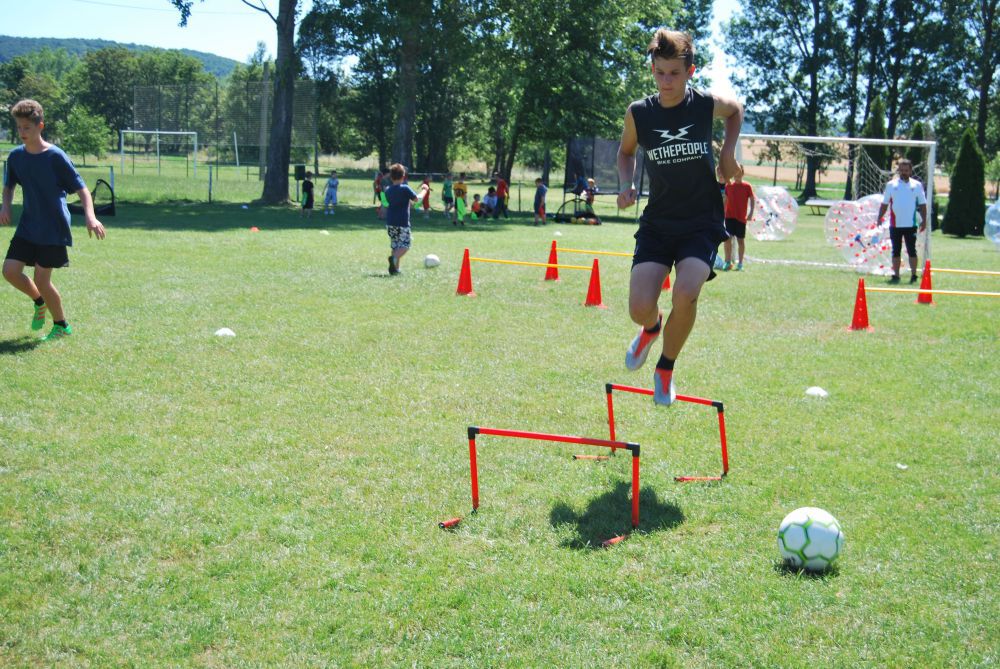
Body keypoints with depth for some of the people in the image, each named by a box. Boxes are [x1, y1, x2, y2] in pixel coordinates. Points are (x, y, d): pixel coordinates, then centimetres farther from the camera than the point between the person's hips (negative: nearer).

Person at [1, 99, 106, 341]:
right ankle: (39, 302, 25)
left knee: (41, 279, -6)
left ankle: (62, 325, 15)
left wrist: (90, 216, -29)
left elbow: (81, 188, -13)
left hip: (54, 229, -5)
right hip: (28, 227, 5)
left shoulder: (55, 157, -14)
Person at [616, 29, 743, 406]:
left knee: (686, 295, -26)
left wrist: (729, 152, 6)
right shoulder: (638, 113, -5)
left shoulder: (707, 105, -7)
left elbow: (736, 109, 18)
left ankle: (666, 369, 3)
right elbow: (626, 152, 15)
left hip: (702, 222, -1)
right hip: (657, 223, 1)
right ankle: (652, 327, 29)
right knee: (640, 309, -14)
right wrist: (626, 185, -3)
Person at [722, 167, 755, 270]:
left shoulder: (747, 186, -2)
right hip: (729, 216, 2)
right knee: (727, 238, -7)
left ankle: (740, 263, 14)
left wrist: (751, 213, -11)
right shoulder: (728, 185, 6)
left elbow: (753, 199, 0)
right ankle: (728, 262, 1)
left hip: (741, 218, -2)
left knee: (741, 240, 5)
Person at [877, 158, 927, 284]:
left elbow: (922, 204, 7)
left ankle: (913, 275, 5)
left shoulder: (917, 185, 5)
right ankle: (895, 275, 11)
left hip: (911, 225, -1)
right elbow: (885, 203, 8)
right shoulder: (891, 184, 6)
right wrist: (880, 217, -3)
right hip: (895, 225, 1)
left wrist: (924, 220, 0)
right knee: (896, 251, 5)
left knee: (912, 251, -1)